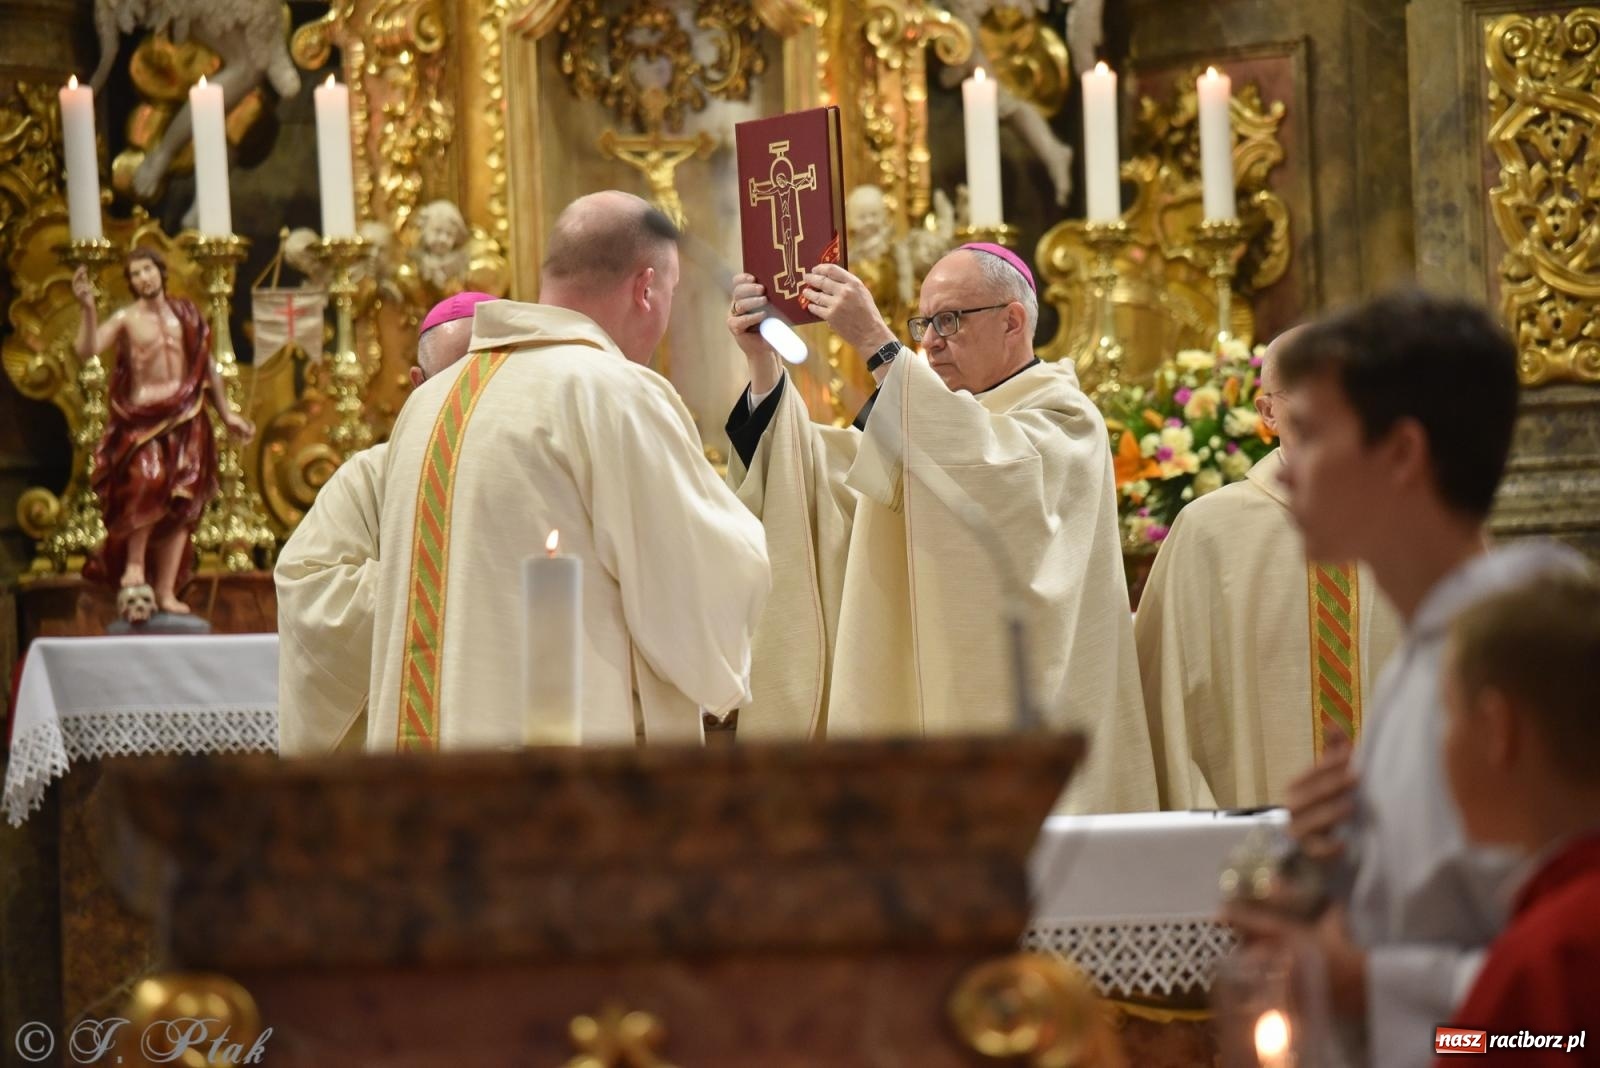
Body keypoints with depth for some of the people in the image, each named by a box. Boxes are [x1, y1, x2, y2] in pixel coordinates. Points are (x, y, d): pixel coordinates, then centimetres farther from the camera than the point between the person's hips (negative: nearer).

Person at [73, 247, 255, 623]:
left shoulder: (187, 315, 11)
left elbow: (207, 366, 19)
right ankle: (134, 566, -13)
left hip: (185, 419, 4)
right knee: (147, 480, -28)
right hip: (142, 418, -4)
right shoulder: (126, 318, 0)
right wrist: (88, 308, -27)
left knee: (181, 503, 1)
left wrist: (226, 413, 19)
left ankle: (167, 591, 6)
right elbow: (87, 350, -15)